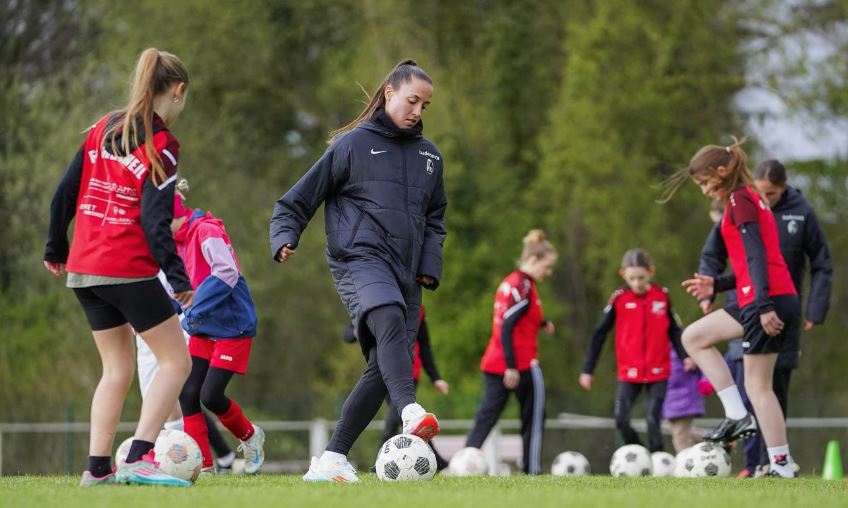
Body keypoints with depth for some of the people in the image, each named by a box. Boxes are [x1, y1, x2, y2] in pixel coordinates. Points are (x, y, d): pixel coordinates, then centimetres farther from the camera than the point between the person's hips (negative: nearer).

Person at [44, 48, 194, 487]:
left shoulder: (103, 129, 11)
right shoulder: (160, 146, -10)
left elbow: (65, 192, 12)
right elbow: (155, 221, -16)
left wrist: (56, 248, 22)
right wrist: (178, 278, -15)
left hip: (83, 270, 7)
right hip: (128, 271, -7)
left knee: (117, 369, 14)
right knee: (175, 360, 1)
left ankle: (97, 468, 5)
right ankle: (139, 458, -13)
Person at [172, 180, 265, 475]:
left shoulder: (206, 231, -18)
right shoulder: (181, 240, 9)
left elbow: (226, 273, -29)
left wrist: (196, 310, -30)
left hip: (233, 327, -8)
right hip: (204, 329, 8)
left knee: (210, 395, -11)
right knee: (187, 393, -4)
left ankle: (249, 436, 18)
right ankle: (204, 465, 2)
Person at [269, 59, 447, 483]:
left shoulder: (429, 156, 20)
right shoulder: (352, 144, 3)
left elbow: (435, 220, 30)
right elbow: (298, 200, 5)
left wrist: (430, 265, 13)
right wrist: (285, 237, -12)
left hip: (405, 273, 6)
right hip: (360, 259, -6)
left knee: (384, 369, -2)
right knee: (389, 319, -36)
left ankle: (332, 458, 5)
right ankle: (410, 412, -57)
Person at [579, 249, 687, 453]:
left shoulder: (662, 296, 0)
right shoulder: (619, 299, -3)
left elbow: (673, 330, 13)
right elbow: (599, 334, 3)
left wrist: (684, 356, 0)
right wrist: (587, 369, 2)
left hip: (658, 372, 0)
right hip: (629, 372, 0)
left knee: (653, 421, -8)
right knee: (621, 421, -9)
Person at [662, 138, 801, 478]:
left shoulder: (740, 200, -8)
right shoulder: (748, 199, 21)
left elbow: (756, 256, -18)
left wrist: (764, 306, -25)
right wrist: (717, 285, 17)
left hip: (769, 301, -10)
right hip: (765, 301, 10)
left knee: (757, 385, -6)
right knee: (694, 337, 15)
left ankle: (782, 467, -6)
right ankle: (738, 416, 8)